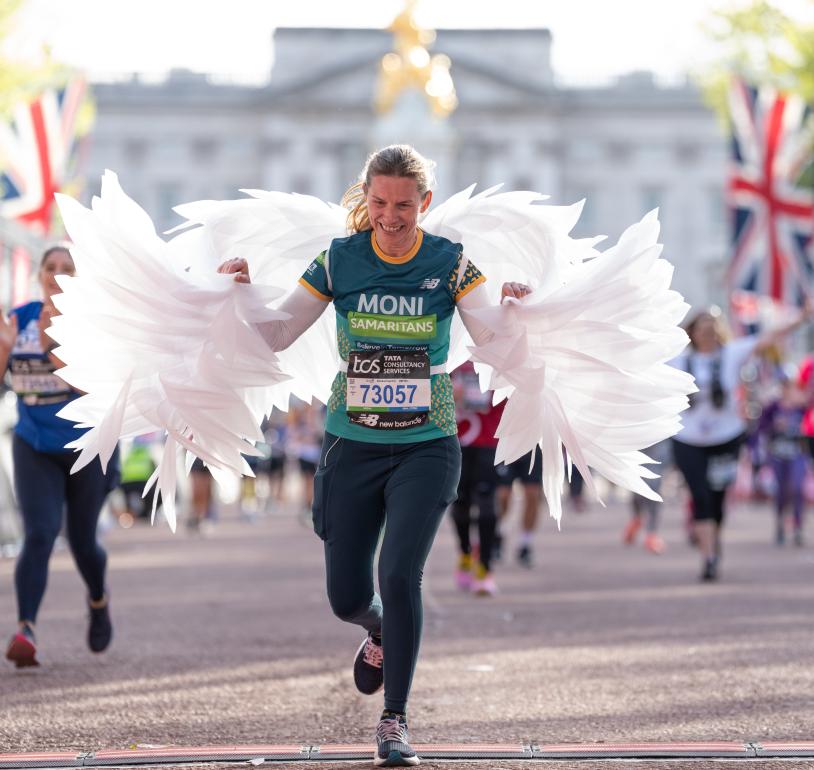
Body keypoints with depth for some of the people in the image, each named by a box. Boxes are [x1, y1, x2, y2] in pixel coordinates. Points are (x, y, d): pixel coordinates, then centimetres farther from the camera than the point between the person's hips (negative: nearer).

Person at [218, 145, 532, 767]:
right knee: (347, 596, 5)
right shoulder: (339, 261, -2)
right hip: (353, 445, 2)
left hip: (426, 447, -2)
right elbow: (274, 336, -1)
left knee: (399, 574, -17)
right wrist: (243, 295, -19)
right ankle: (381, 632, 43)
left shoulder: (449, 262, -4)